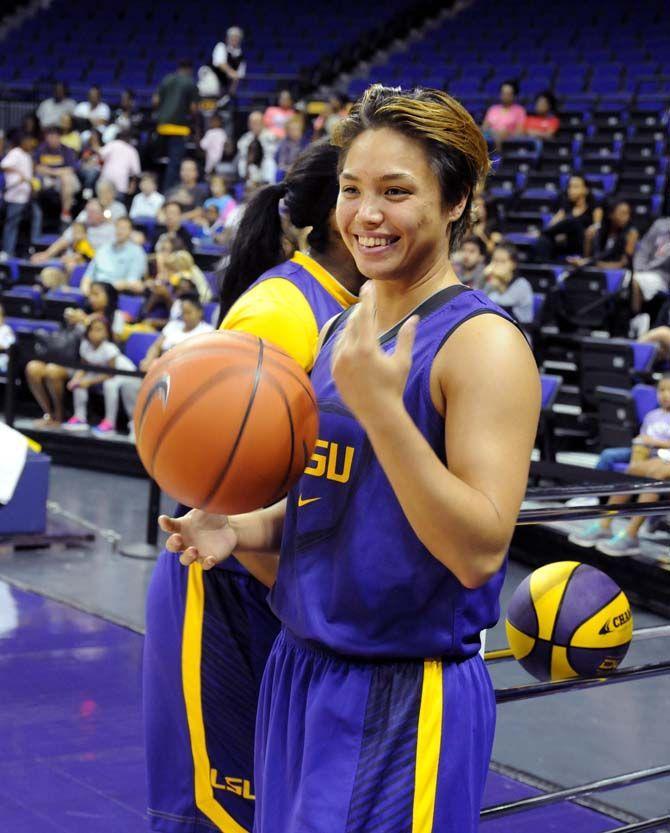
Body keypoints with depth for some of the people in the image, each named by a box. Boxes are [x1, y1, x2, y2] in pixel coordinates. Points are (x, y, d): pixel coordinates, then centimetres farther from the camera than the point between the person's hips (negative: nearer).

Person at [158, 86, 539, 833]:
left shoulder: (482, 343, -15)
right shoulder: (340, 332, 8)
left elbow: (479, 552, -22)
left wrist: (381, 408, -28)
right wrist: (239, 530, 0)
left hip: (409, 700, -7)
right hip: (302, 673, 7)